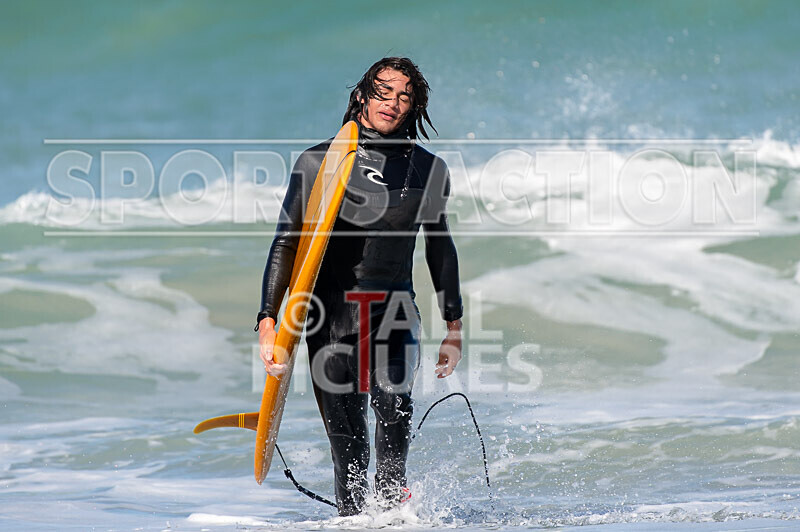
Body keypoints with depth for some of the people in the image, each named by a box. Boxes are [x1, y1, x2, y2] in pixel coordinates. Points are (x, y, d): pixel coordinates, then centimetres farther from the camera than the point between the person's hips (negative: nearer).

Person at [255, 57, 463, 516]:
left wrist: (454, 326, 22)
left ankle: (392, 494, -17)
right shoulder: (318, 163, 3)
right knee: (346, 434, -5)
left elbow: (440, 246, 23)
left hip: (396, 312, 1)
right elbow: (287, 244, 4)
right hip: (331, 311, -1)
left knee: (393, 400, -26)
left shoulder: (430, 171, 10)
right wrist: (269, 321, -5)